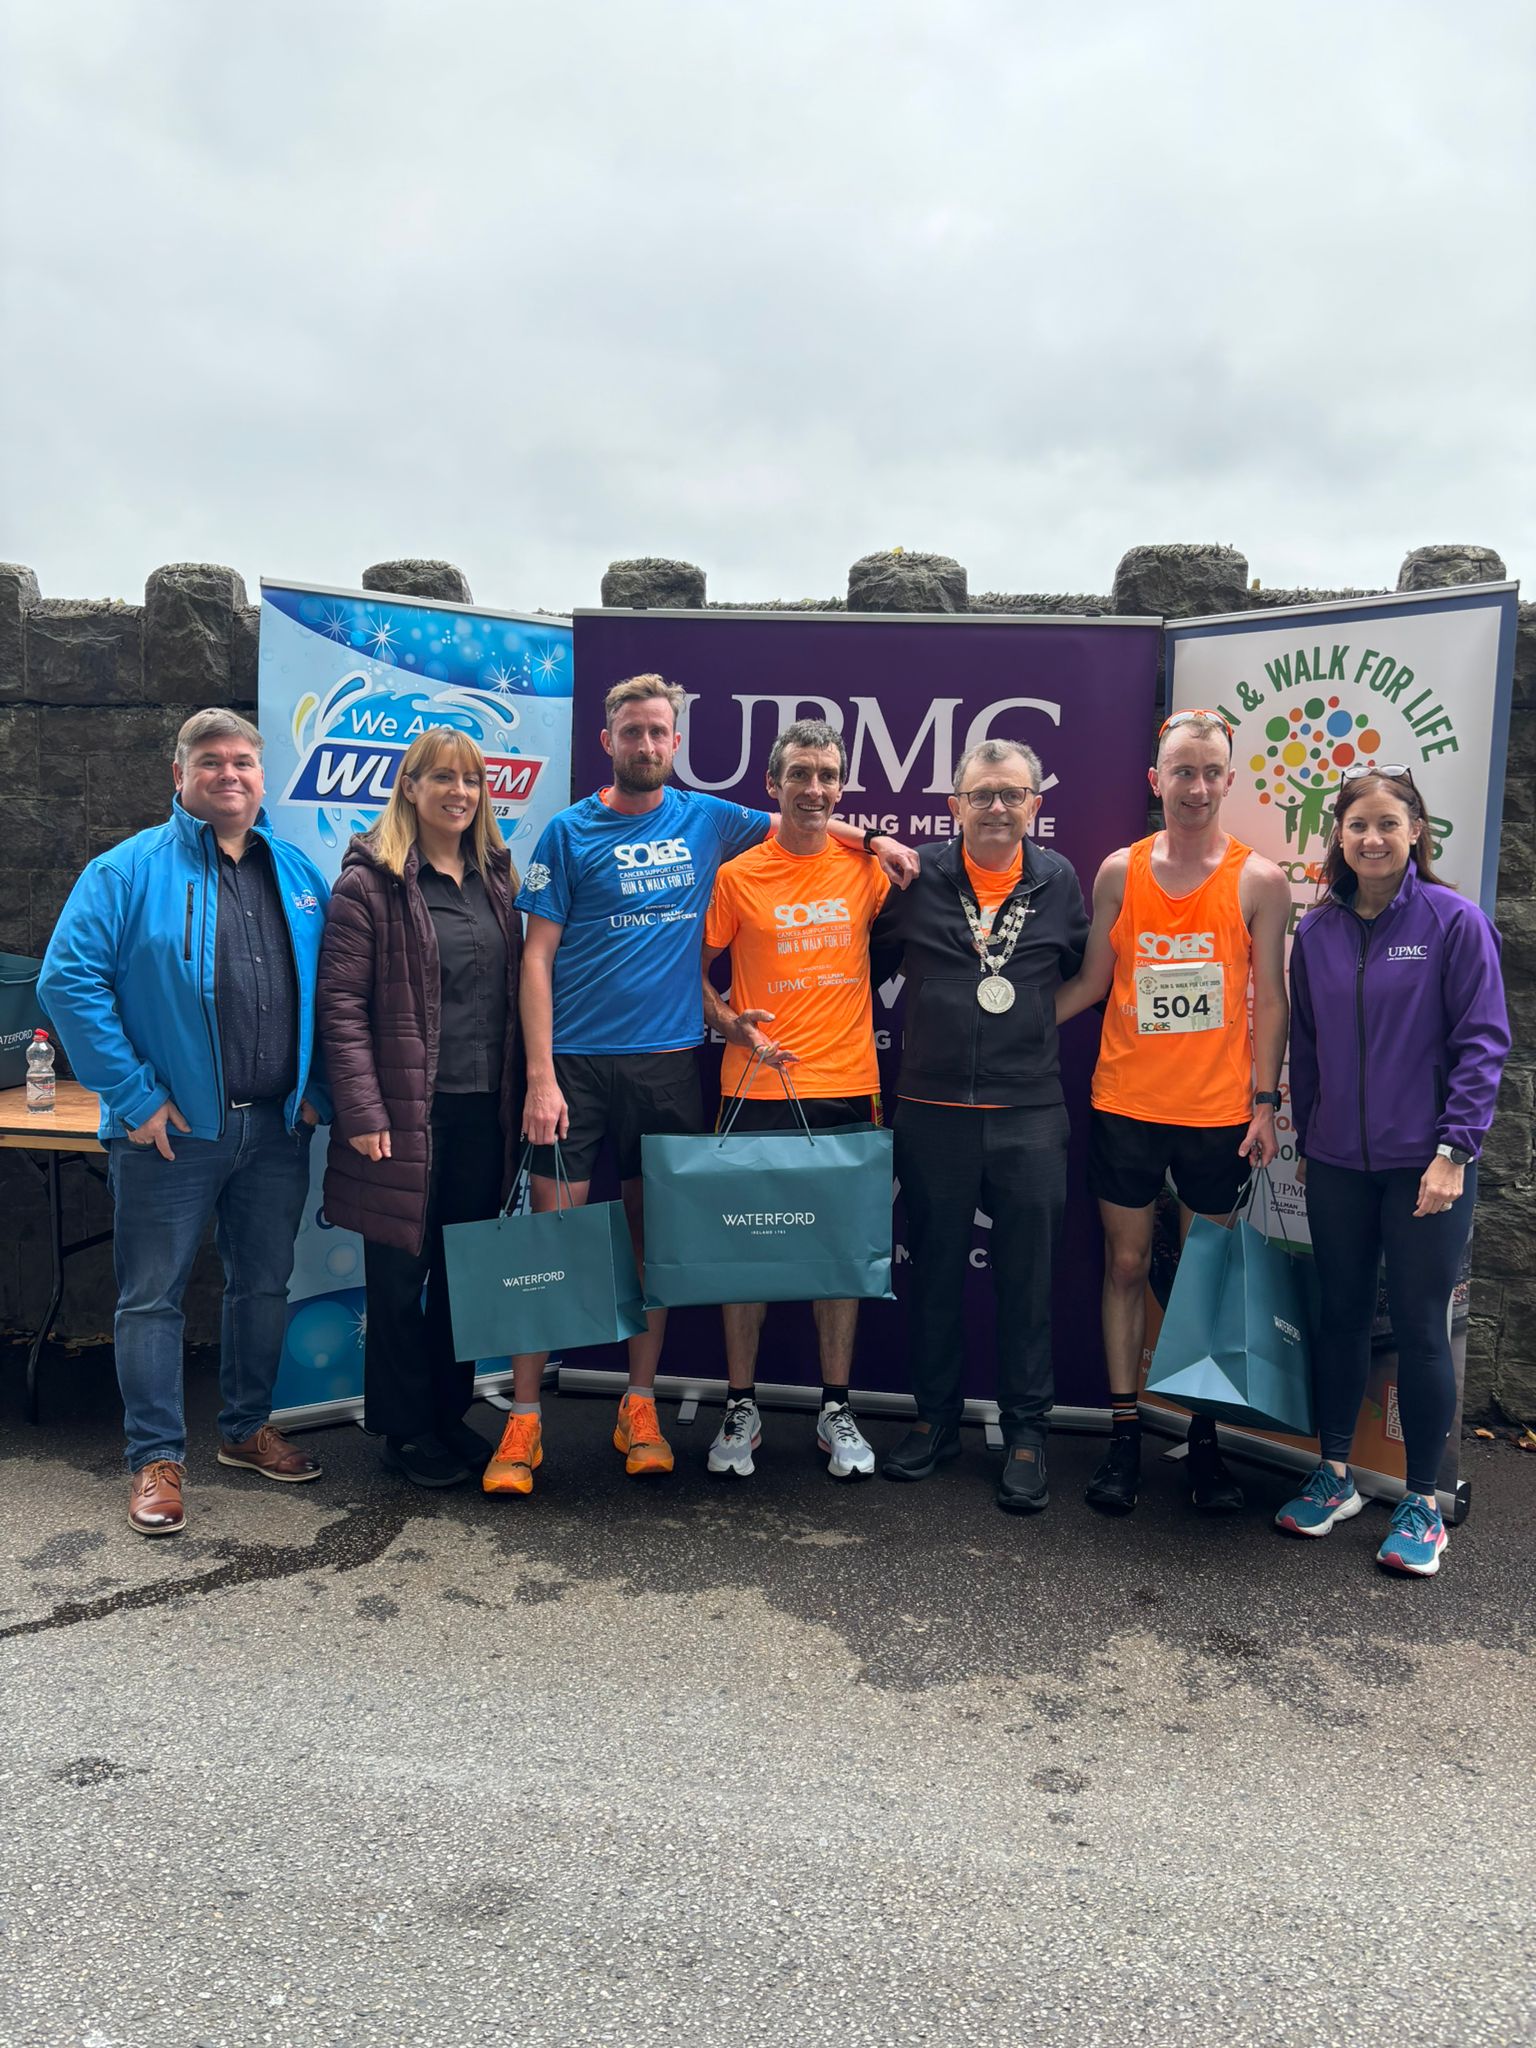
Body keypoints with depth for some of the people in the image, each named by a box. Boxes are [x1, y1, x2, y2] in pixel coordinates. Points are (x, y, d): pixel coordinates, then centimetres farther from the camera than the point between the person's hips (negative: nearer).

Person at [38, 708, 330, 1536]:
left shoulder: (297, 874, 9)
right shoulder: (129, 870, -5)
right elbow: (68, 980, -12)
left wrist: (317, 1089, 4)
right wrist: (134, 1095, -15)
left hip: (277, 1126, 5)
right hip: (172, 1128, -4)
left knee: (264, 1285, 15)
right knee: (153, 1296, 4)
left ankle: (247, 1428, 33)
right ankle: (156, 1458, 18)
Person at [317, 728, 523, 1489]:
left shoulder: (495, 879, 13)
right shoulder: (368, 882, -5)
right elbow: (341, 1004, -10)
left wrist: (519, 1096, 8)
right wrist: (362, 1111, -16)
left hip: (483, 1112, 5)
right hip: (409, 1112, -5)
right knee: (401, 1275, 5)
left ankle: (449, 1415, 28)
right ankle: (404, 1432, 21)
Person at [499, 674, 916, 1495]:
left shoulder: (704, 818, 9)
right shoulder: (569, 832, 0)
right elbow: (537, 958, -3)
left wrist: (873, 841, 10)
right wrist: (541, 1076, -11)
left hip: (670, 1059, 3)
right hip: (577, 1061, -2)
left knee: (655, 1234, 9)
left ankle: (640, 1405, 22)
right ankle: (524, 1419, 9)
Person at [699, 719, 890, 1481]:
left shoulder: (865, 868, 4)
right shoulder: (737, 875, 0)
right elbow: (694, 969, 6)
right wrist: (731, 1025, -8)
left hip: (847, 1087, 2)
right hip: (756, 1087, -1)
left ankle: (836, 1411, 22)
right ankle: (741, 1408, 20)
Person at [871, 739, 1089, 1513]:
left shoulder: (1059, 882, 5)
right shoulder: (917, 878, 2)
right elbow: (869, 963, 10)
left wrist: (1034, 1021, 4)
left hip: (1030, 1114, 0)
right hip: (931, 1113, 0)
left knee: (1027, 1279, 5)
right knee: (935, 1270, 10)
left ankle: (1026, 1431, 19)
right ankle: (935, 1419, 26)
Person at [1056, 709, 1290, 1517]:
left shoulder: (1258, 880, -2)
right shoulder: (1119, 871, 1)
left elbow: (1271, 999, 0)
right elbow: (1091, 981, 6)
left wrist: (1264, 1100, -5)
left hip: (1218, 1114, -1)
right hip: (1125, 1106, 1)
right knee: (1126, 1265, 8)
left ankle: (1204, 1440, 22)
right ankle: (1124, 1434, 20)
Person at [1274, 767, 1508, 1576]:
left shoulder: (1454, 922, -7)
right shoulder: (1317, 931, 5)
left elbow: (1483, 1042, -9)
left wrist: (1454, 1150, -14)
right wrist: (1305, 1140, 13)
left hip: (1425, 1165, -4)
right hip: (1337, 1166, 4)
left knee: (1420, 1329, 5)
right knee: (1341, 1316, 13)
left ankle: (1422, 1505, 20)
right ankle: (1334, 1477, 28)